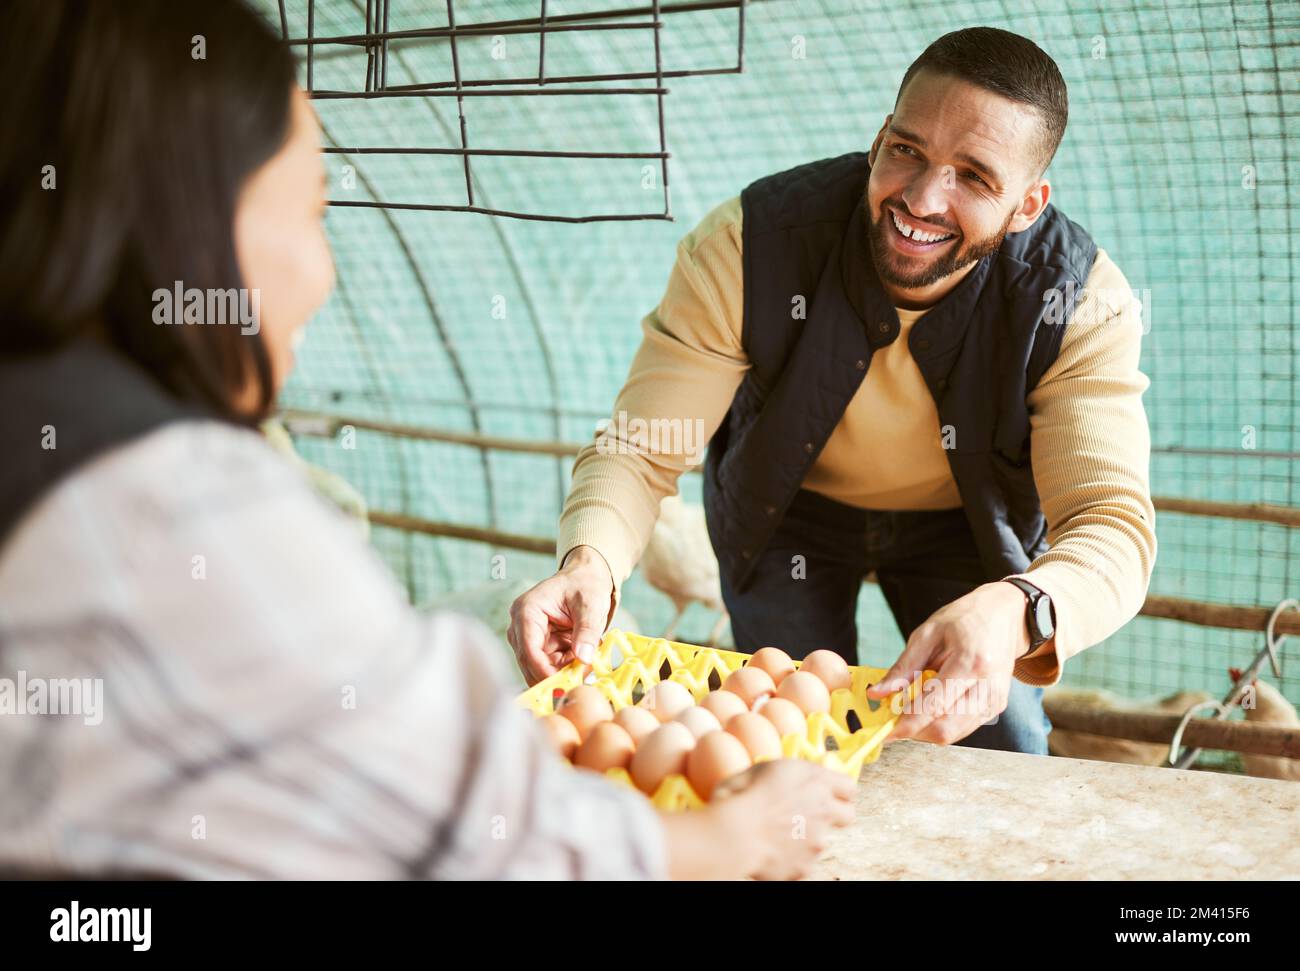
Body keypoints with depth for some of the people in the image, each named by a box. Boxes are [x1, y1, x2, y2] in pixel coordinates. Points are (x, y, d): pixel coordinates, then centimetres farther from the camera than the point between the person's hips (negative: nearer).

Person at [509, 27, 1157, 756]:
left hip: (967, 525, 1)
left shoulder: (1083, 303, -32)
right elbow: (639, 450, -31)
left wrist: (1012, 614, -64)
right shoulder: (749, 244, -32)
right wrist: (589, 566, -54)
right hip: (787, 514, 0)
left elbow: (1113, 527, -40)